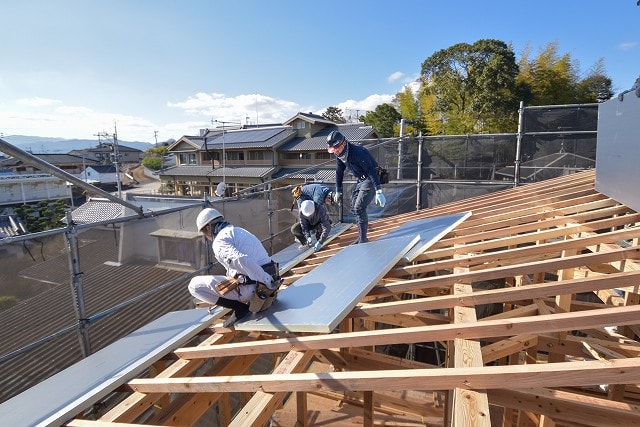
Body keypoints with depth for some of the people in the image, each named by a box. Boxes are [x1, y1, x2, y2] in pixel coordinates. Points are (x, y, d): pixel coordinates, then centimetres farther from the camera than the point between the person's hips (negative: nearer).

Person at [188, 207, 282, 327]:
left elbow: (241, 261, -27)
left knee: (195, 285, 2)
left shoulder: (220, 241, -9)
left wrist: (267, 281, -25)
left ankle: (240, 307, -1)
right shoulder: (239, 230, 21)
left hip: (252, 288, -8)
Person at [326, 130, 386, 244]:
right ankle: (361, 237, 18)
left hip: (370, 180, -9)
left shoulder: (357, 152, -29)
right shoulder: (339, 155, -2)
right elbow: (339, 173, 10)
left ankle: (363, 239, -6)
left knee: (359, 208, -16)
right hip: (360, 180, 9)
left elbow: (371, 170, -32)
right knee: (354, 208, 7)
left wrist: (378, 192, -37)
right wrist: (338, 192, 12)